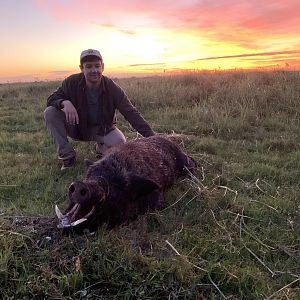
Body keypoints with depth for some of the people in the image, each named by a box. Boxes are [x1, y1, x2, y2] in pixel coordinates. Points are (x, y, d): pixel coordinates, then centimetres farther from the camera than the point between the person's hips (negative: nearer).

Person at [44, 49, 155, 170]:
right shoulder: (72, 82, -17)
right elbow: (52, 98, -8)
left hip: (103, 129, -1)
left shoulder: (112, 88, -19)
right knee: (50, 112, -21)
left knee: (120, 143, -31)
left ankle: (100, 147, 7)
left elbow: (132, 114, -20)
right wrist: (65, 103, -35)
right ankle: (67, 156, -13)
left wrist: (152, 137, -28)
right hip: (78, 127, 1)